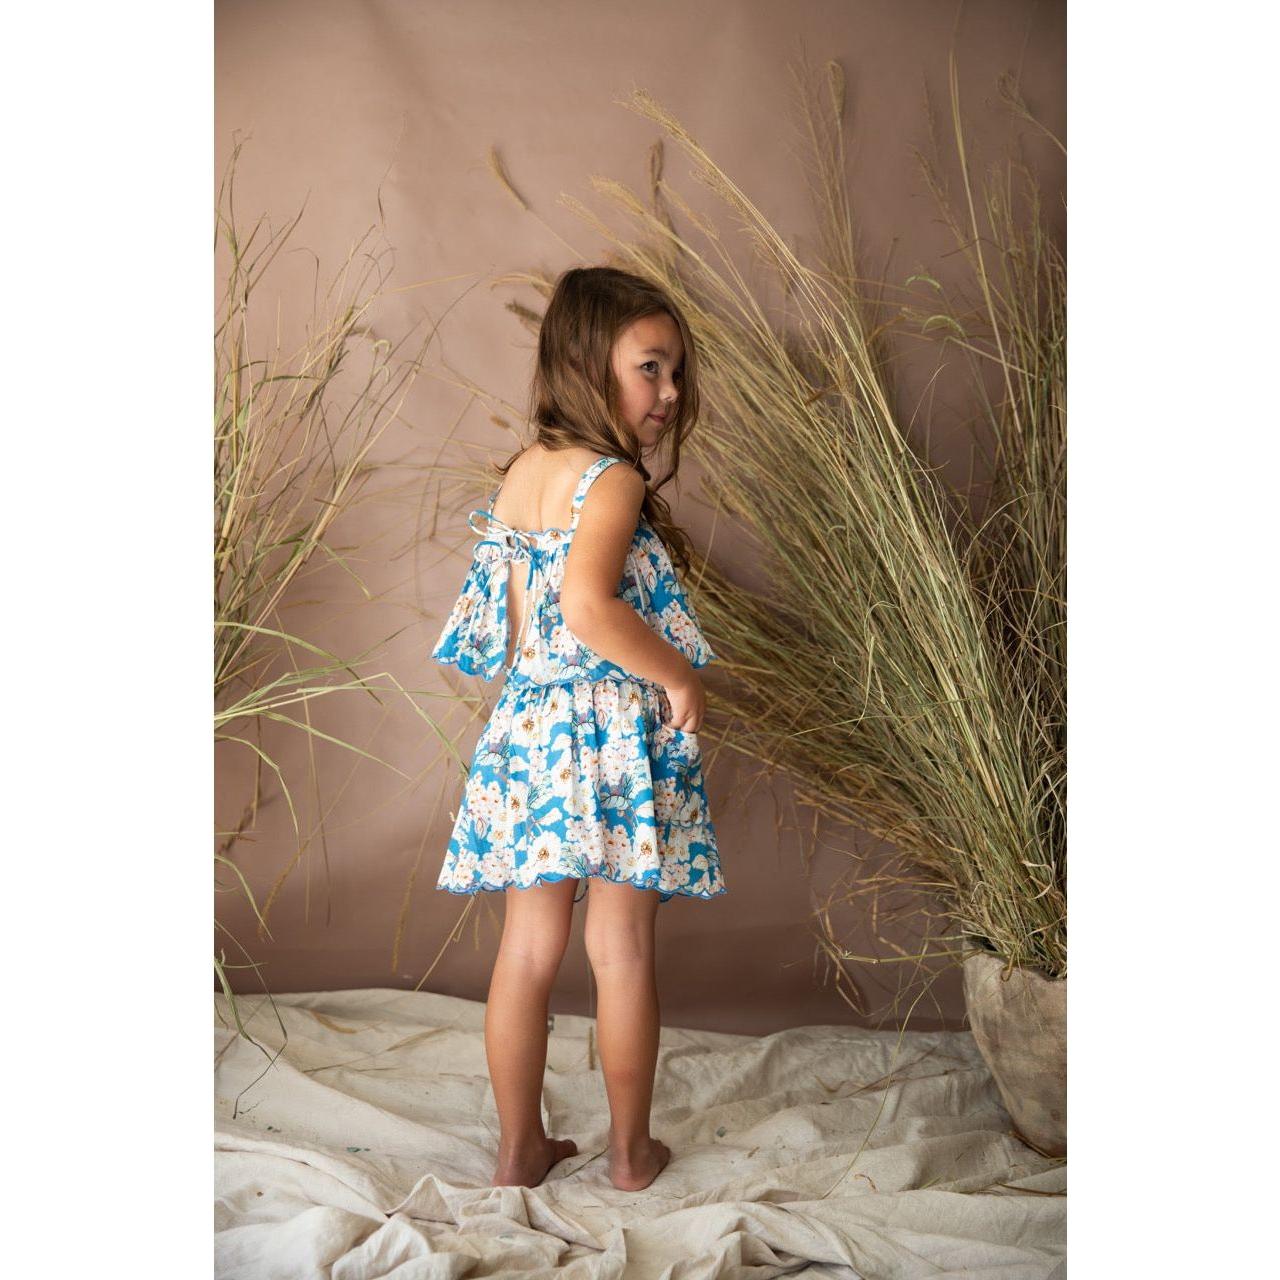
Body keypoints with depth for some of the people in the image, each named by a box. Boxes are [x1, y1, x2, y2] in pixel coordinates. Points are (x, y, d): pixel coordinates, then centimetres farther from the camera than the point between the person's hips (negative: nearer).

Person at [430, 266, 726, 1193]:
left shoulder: (522, 472, 10)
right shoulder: (615, 480, -14)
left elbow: (511, 621, 13)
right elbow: (589, 602, -29)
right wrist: (680, 679, -18)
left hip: (527, 726, 7)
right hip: (615, 733, -7)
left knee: (529, 949, 12)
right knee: (623, 951, 6)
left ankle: (520, 1148, 23)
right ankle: (632, 1152, 20)